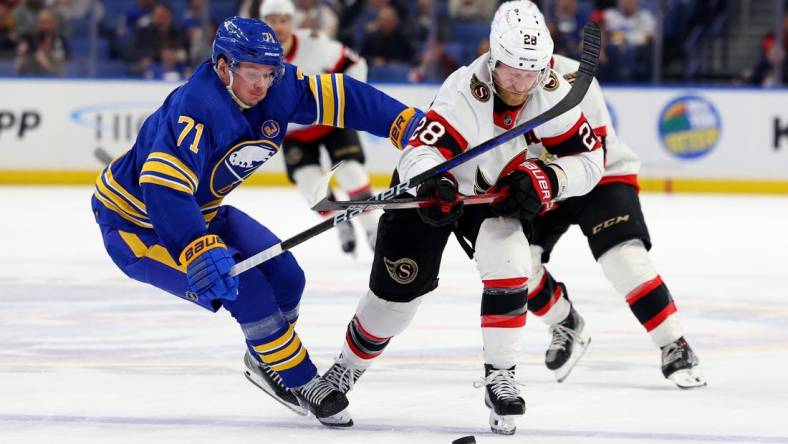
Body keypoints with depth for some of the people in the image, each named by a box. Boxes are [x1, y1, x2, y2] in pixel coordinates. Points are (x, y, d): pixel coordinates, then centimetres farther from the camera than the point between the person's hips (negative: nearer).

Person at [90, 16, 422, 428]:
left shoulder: (276, 90, -12)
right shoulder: (195, 109, -36)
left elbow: (339, 96, -3)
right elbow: (161, 186, -45)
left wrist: (408, 125, -11)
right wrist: (199, 252, -54)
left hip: (196, 209, 8)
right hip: (133, 219, -8)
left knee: (284, 277, 2)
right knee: (242, 285, -21)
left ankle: (265, 362, 28)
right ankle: (302, 383, -5)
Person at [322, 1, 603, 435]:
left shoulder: (553, 94, -23)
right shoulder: (464, 92, -36)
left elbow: (588, 160, -15)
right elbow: (417, 154, -45)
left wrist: (546, 179, -33)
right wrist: (432, 186, -66)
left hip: (498, 194, 3)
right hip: (432, 186, -3)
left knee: (508, 266, -23)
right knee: (399, 287, 4)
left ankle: (499, 378, -12)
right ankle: (347, 367, 30)